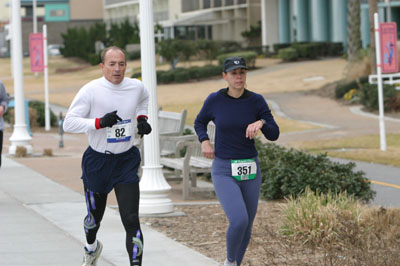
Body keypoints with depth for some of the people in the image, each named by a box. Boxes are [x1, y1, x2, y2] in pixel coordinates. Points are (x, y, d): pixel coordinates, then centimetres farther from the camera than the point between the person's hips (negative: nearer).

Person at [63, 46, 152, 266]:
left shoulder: (136, 87, -2)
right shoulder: (90, 90, -15)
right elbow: (68, 123, -18)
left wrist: (141, 118, 7)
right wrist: (100, 122, -29)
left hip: (126, 161, 1)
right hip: (97, 162, -1)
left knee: (131, 219, -13)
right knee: (94, 217, 18)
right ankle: (91, 248, 50)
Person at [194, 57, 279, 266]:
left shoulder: (256, 101, -4)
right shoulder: (214, 100, -7)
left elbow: (273, 135, -6)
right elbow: (200, 122, 12)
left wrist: (261, 123, -27)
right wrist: (205, 142, -7)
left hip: (250, 170, 3)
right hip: (224, 172, -3)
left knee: (246, 227, 12)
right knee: (239, 221, -22)